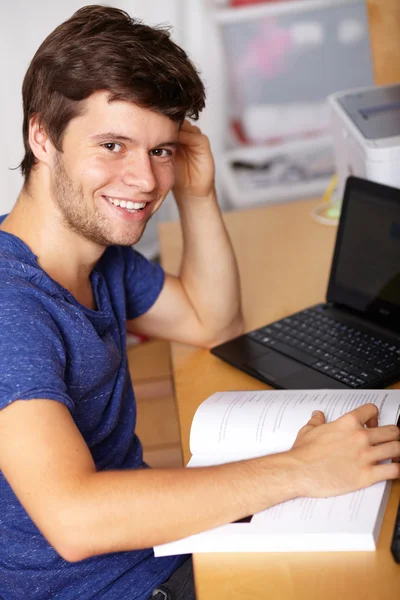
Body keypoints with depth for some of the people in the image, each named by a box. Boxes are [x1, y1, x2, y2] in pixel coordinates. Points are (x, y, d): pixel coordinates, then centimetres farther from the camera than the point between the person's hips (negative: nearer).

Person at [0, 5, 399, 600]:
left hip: (151, 538, 8)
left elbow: (213, 323, 13)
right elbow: (73, 518, -37)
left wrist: (197, 194, -3)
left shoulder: (101, 248, 0)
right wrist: (300, 470, -32)